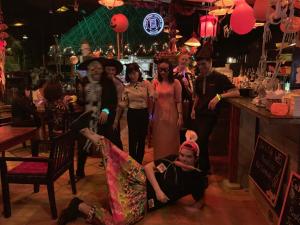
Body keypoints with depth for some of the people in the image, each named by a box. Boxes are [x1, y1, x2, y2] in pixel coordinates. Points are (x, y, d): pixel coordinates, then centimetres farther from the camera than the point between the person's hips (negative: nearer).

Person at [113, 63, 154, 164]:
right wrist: (116, 119, -4)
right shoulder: (127, 88, -1)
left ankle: (139, 162, 26)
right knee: (133, 139, 5)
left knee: (142, 138, 11)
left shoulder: (146, 84, -5)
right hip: (132, 114, 0)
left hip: (144, 113, 0)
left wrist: (148, 113, 2)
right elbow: (122, 104, -2)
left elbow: (151, 100, -3)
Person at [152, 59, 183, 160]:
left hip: (171, 115, -2)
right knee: (159, 141, 11)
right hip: (158, 115, 3)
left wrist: (180, 116, -7)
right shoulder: (155, 82, 4)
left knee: (171, 140, 7)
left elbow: (178, 101, -4)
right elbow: (152, 99, 10)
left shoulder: (175, 82, -4)